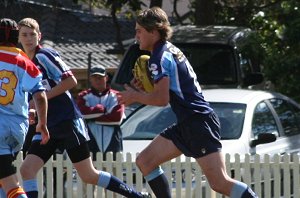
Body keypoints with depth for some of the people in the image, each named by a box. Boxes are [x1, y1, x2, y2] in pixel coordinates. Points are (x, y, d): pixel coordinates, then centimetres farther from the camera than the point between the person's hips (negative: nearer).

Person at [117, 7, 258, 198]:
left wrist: (135, 96, -1)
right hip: (187, 125, 10)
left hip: (199, 123, -10)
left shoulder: (159, 57, -11)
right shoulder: (170, 50, 19)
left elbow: (162, 99, -18)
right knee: (145, 161, 11)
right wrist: (143, 89, 14)